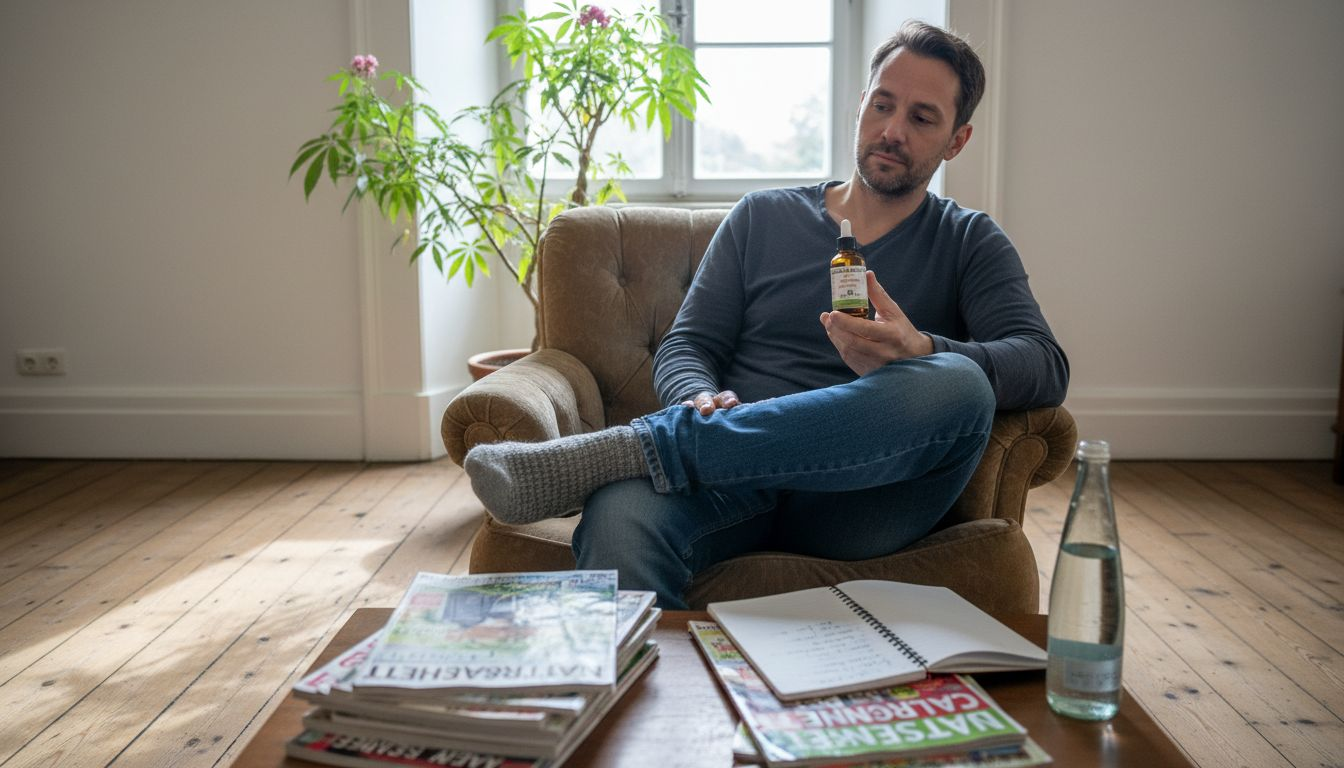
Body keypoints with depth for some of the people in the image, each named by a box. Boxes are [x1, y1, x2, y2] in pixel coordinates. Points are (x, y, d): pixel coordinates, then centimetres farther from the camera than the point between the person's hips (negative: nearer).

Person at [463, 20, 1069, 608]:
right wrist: (702, 400, -12)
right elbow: (684, 347, 13)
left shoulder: (970, 243, 16)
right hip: (732, 481, -1)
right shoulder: (762, 218, 20)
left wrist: (923, 352, -21)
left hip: (858, 498, 2)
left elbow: (1045, 367, 0)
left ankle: (627, 448, -33)